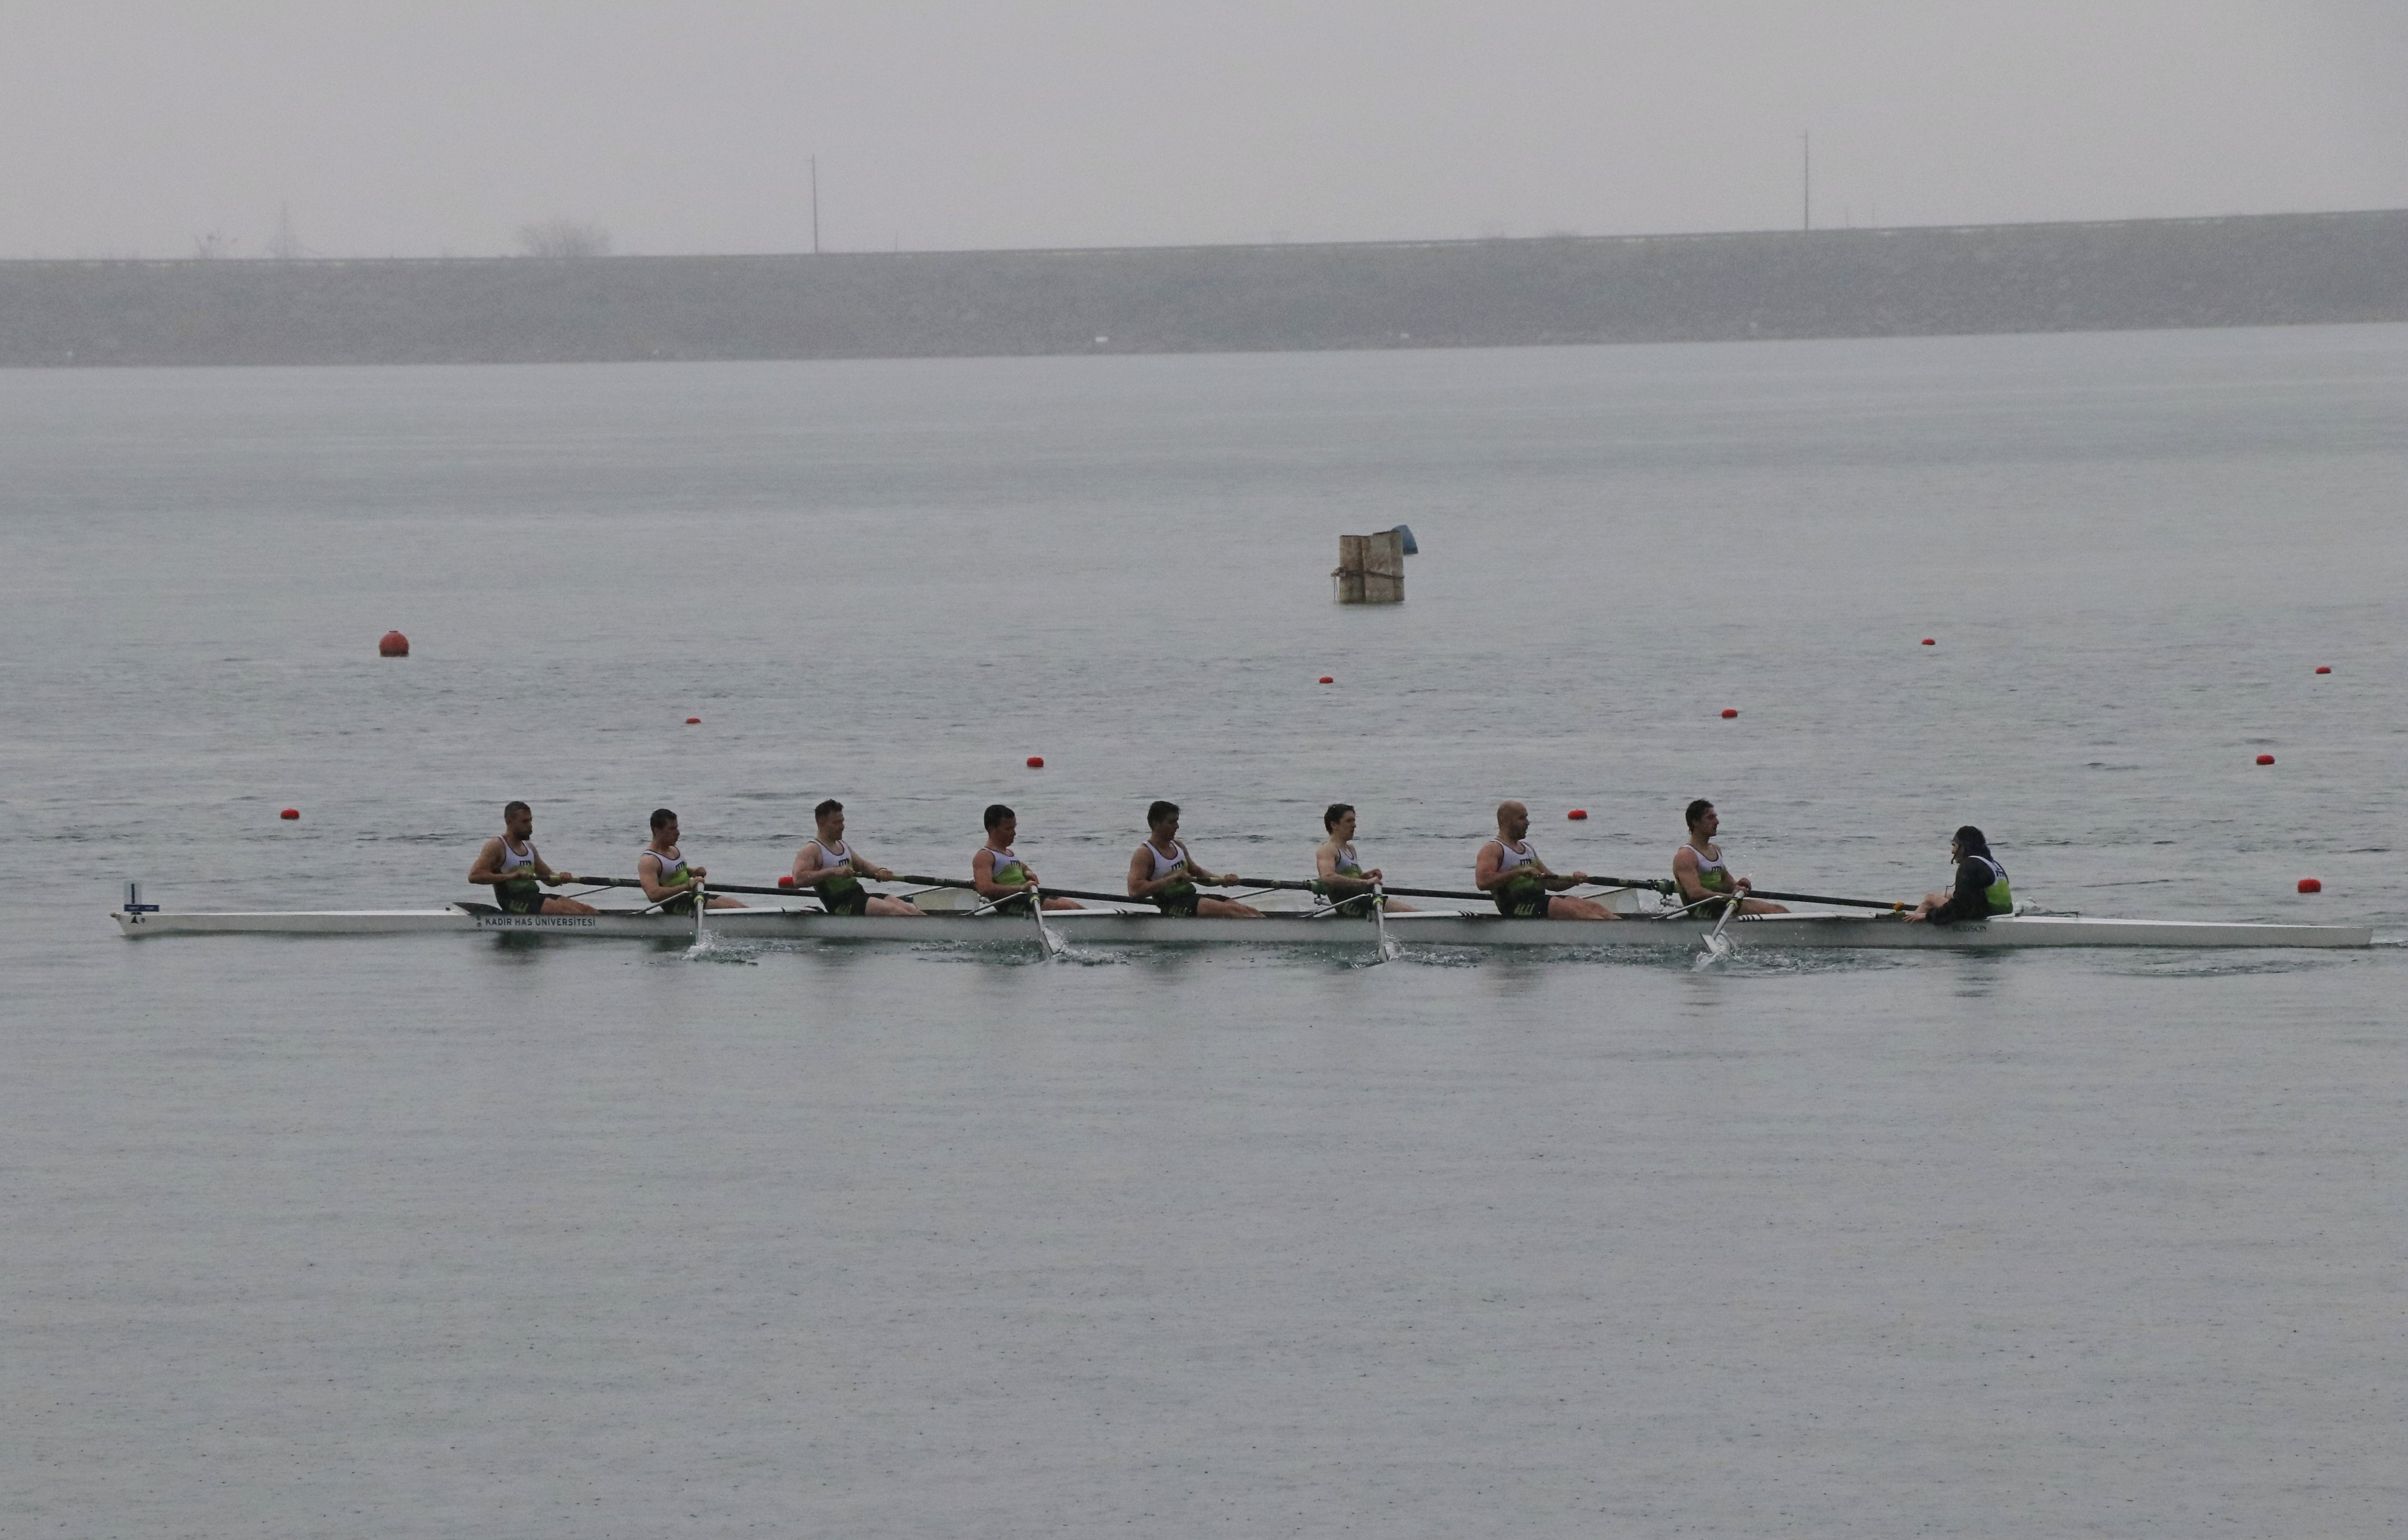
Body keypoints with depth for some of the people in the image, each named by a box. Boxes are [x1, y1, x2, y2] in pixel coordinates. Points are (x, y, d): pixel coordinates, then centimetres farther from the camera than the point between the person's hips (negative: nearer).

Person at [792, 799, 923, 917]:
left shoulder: (842, 846, 22)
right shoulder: (812, 850, -6)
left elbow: (863, 866, 28)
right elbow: (799, 880, -20)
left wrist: (880, 871, 4)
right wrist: (833, 872, -28)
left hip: (860, 894, 9)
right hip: (840, 906, -9)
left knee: (908, 908, -9)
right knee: (891, 910, -26)